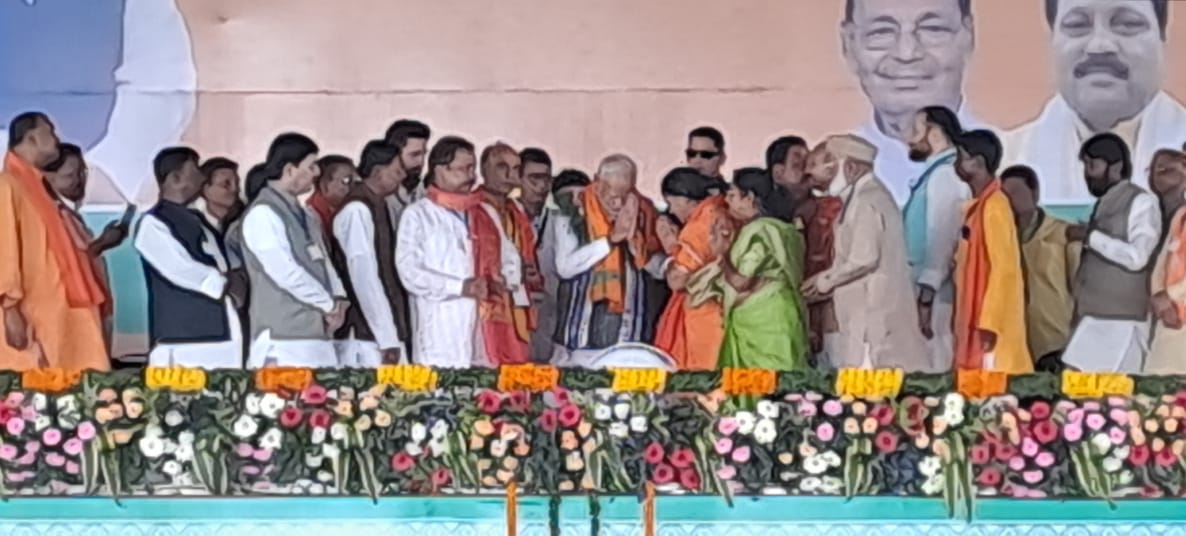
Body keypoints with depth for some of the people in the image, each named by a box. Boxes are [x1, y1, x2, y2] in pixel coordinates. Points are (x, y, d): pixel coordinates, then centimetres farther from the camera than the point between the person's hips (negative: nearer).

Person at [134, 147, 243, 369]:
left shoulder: (197, 219, 21)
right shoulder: (153, 223, -5)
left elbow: (220, 263, 25)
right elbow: (181, 269, -14)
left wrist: (235, 285, 4)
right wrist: (227, 285, -5)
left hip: (222, 333, 8)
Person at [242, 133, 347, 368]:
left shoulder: (304, 215, 18)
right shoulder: (262, 214, -9)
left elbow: (322, 260, 20)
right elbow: (285, 272, -16)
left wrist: (338, 297, 1)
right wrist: (328, 304, -7)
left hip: (317, 333, 8)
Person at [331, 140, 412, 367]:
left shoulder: (378, 206, 14)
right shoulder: (357, 210, -11)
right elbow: (364, 277, -16)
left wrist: (393, 336, 10)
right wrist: (387, 338, -16)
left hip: (386, 334, 8)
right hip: (367, 339, -8)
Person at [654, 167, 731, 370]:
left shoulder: (700, 225, -15)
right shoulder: (723, 214, 8)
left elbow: (677, 281, -14)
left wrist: (671, 246, -1)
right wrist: (678, 242, 12)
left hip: (701, 321, -8)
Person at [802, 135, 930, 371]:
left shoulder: (866, 199, -14)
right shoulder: (866, 195, 16)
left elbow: (864, 258, -21)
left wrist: (825, 280, -8)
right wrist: (829, 279, 10)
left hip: (873, 309, -9)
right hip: (869, 307, 9)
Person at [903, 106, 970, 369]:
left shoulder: (945, 175, -11)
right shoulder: (935, 174, 16)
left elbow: (942, 238, -19)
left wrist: (926, 294, -23)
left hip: (935, 290, -9)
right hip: (926, 286, 9)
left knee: (936, 365, -7)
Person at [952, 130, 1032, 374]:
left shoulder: (994, 206, -14)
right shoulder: (978, 205, 13)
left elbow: (1003, 269, -18)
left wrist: (988, 323, -20)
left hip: (991, 323, -9)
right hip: (976, 320, 9)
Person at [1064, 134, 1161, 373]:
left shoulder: (1141, 202, -4)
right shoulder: (1103, 204, 18)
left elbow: (1136, 257, -17)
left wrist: (1090, 236, -13)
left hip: (1120, 322, -7)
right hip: (1093, 319, 7)